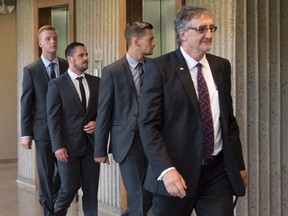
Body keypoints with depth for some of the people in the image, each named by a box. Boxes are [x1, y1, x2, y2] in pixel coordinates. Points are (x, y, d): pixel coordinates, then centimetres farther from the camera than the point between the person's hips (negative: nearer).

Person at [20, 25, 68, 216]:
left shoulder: (67, 66, 5)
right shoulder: (31, 71, -1)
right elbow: (26, 104, -1)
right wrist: (26, 134, -5)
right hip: (43, 130, -2)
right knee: (46, 174, 3)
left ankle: (49, 198, 32)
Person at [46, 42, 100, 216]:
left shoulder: (97, 82, 8)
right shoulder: (56, 85, -2)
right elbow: (53, 117, -6)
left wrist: (98, 123, -6)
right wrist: (58, 146, -13)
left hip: (92, 143, 3)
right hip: (69, 144, -3)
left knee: (91, 189, 4)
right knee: (70, 188, 1)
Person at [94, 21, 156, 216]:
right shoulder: (112, 72, -6)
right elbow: (103, 113, -3)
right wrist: (100, 150, -2)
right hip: (128, 142, -4)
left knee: (151, 196, 7)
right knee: (139, 199, -3)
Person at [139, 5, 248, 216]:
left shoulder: (221, 66, 10)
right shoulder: (159, 68, -6)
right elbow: (148, 125, -11)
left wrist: (239, 165, 15)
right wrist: (166, 169, -21)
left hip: (218, 171, 4)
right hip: (177, 171, -4)